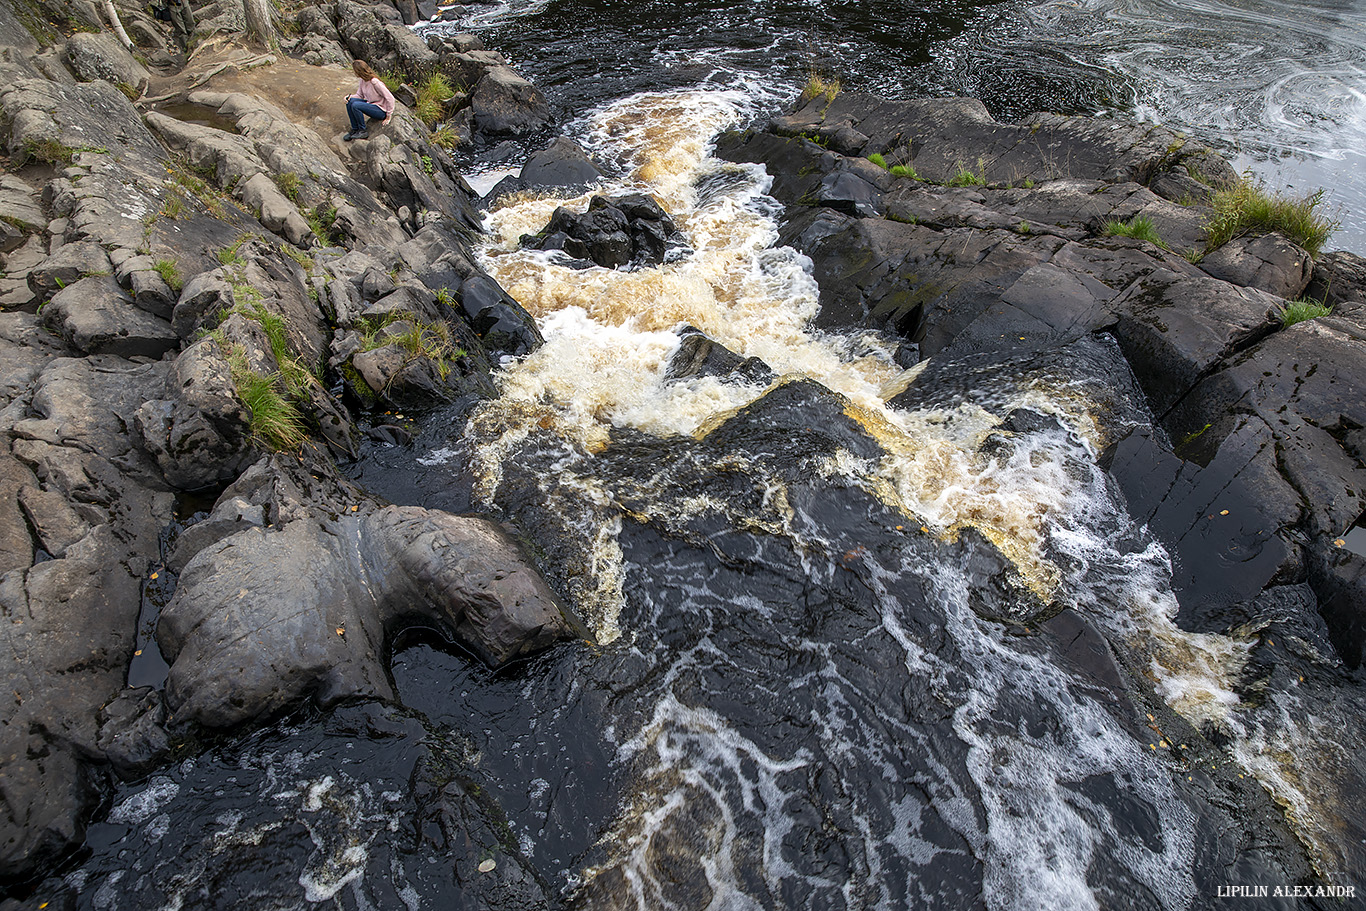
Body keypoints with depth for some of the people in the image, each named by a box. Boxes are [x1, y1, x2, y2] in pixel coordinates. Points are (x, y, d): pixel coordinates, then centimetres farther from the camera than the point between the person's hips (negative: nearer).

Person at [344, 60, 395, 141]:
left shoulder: (375, 82, -24)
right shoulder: (362, 81, 2)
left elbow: (390, 98, -23)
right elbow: (359, 95, 13)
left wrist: (389, 115, -19)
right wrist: (350, 97, -9)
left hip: (381, 110, -9)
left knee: (355, 106, -25)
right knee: (350, 102, -8)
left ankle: (363, 131, -8)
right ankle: (355, 129, 1)